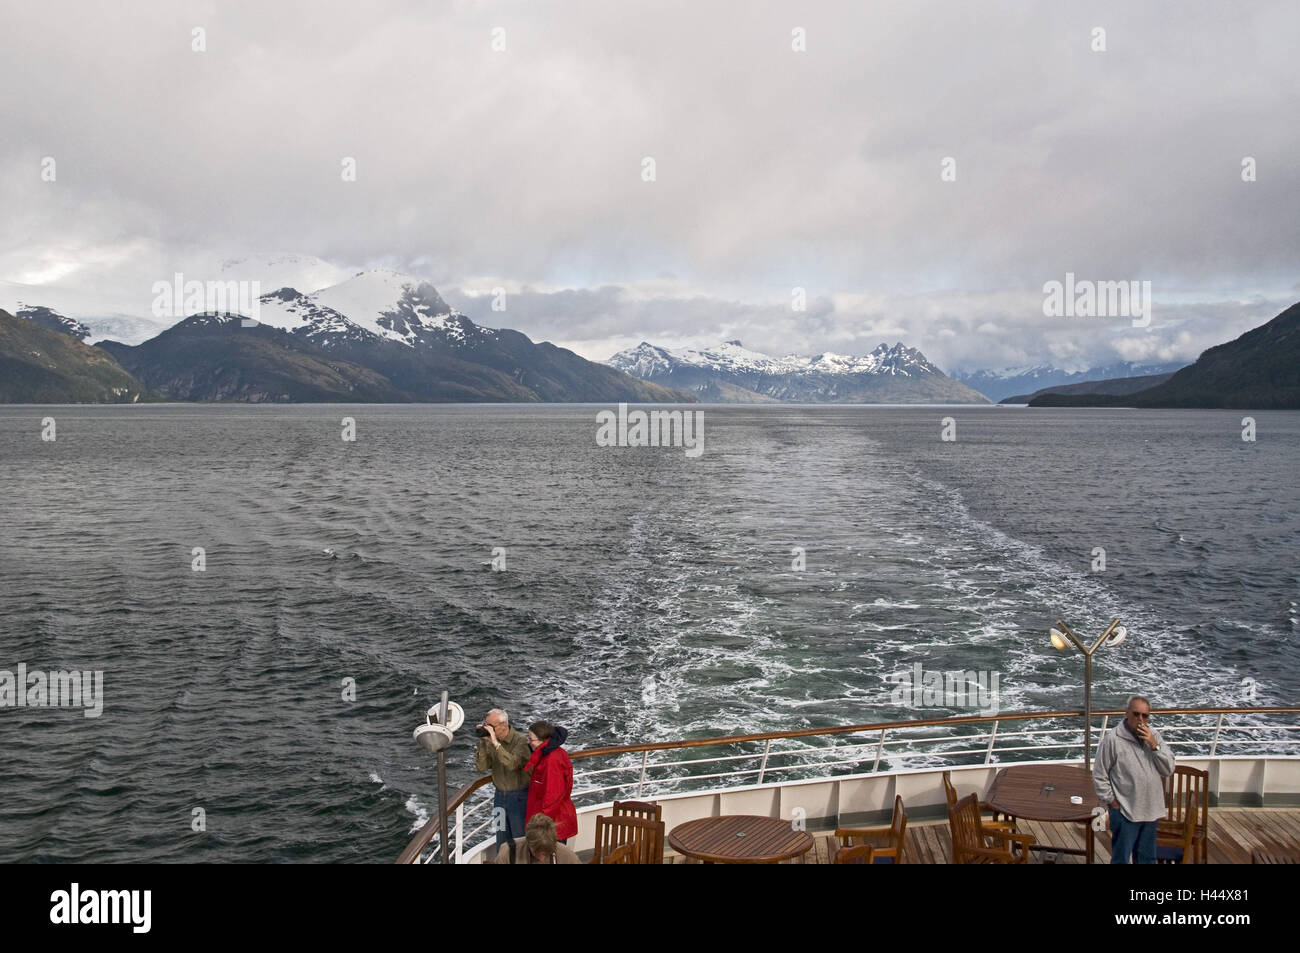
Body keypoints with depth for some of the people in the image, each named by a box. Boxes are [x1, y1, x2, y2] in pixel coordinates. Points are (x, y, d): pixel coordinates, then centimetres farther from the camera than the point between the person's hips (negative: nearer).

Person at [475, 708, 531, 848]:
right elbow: (482, 766, -6)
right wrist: (482, 743, -16)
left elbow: (513, 764, -31)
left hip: (519, 798, -6)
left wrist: (496, 743, -32)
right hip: (500, 795, 6)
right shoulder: (490, 742, 0)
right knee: (502, 840, 16)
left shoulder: (521, 741, -17)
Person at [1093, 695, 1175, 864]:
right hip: (1125, 812, -5)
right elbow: (1099, 777, -8)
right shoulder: (1112, 739, -13)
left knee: (1147, 858, 18)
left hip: (1151, 811, 6)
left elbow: (1168, 770, -1)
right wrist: (1112, 801, -9)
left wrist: (1154, 745, -12)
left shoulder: (1153, 736, 4)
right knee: (1121, 859, 2)